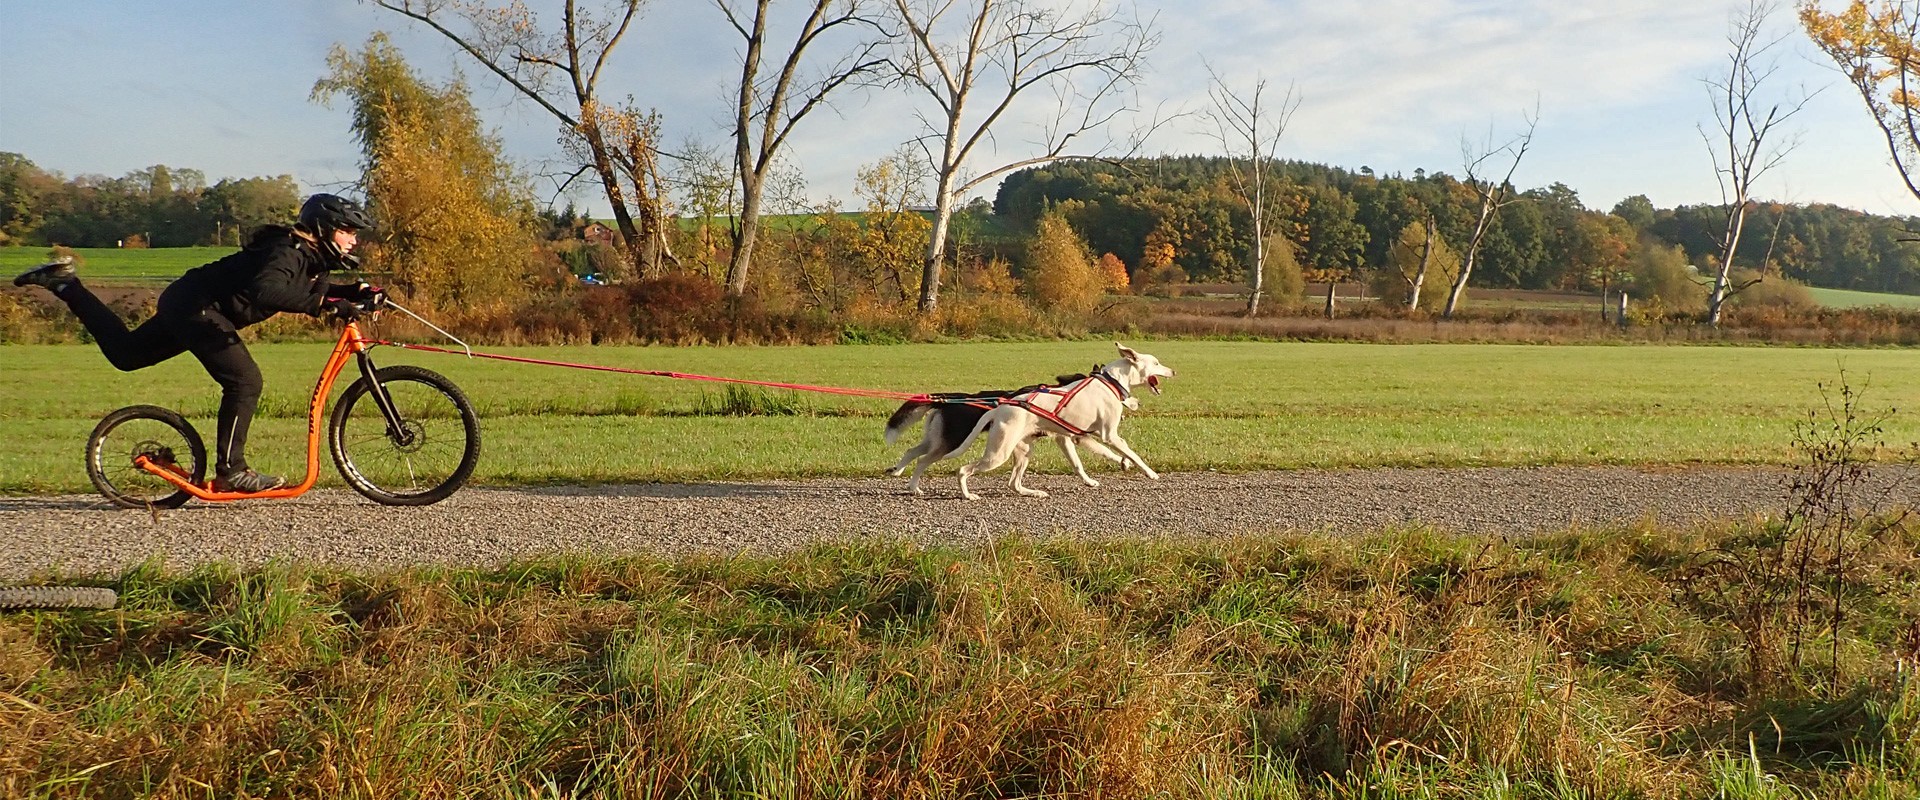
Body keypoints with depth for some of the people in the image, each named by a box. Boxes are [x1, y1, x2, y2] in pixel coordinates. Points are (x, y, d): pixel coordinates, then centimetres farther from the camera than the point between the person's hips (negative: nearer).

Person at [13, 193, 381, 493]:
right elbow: (266, 292, -43)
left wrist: (358, 292, 4)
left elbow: (316, 289, 23)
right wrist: (326, 305, -46)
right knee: (244, 381, -18)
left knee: (125, 352, 23)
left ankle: (65, 283, 28)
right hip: (198, 308, -10)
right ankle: (230, 471, -13)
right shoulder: (289, 252, -24)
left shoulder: (311, 257, 5)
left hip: (185, 305, 10)